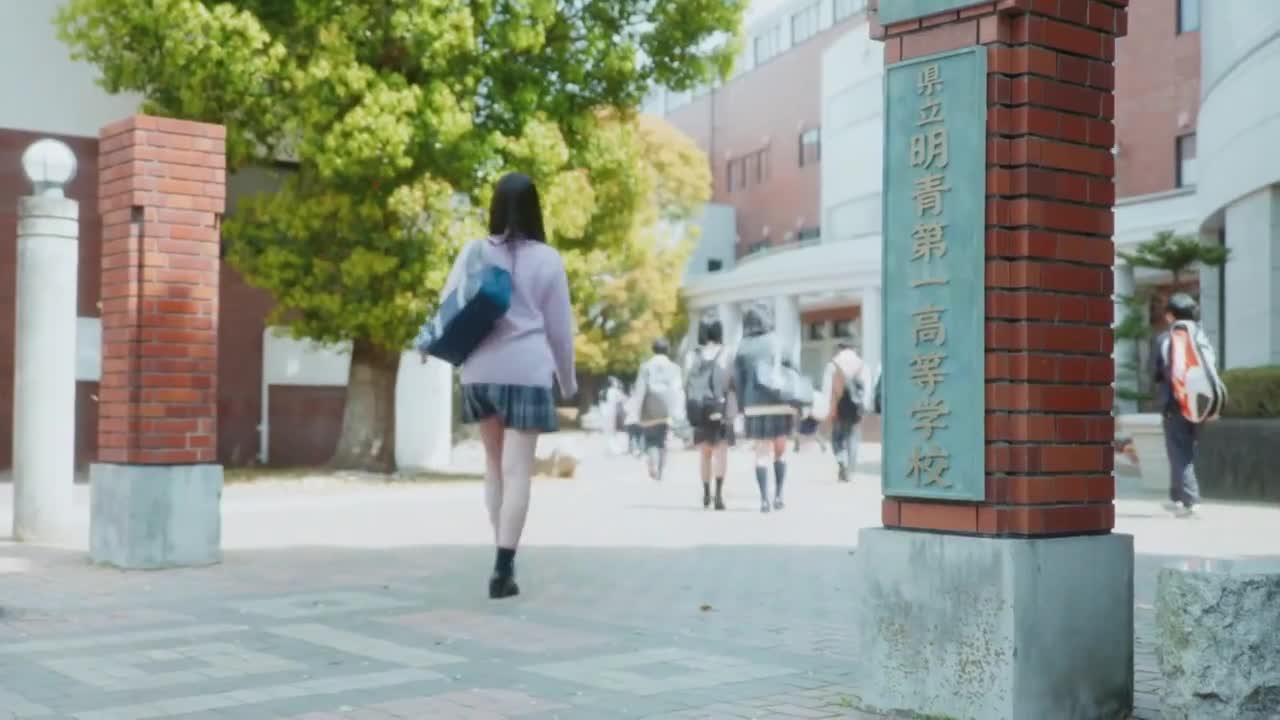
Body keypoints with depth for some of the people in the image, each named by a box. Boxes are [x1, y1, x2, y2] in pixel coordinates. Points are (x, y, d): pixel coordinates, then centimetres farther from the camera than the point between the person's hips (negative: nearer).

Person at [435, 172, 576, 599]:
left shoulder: (473, 253, 3)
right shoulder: (547, 259, -1)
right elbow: (559, 326, 4)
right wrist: (568, 379, 14)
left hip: (480, 372, 3)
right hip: (527, 373, -3)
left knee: (495, 463, 18)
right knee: (517, 470, -4)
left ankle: (504, 555, 21)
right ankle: (503, 568, -10)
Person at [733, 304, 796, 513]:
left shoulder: (742, 348, 5)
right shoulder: (776, 342, 0)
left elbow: (738, 382, 3)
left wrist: (742, 411, 8)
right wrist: (794, 404, 0)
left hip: (755, 406, 1)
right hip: (778, 403, -1)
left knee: (762, 452, 4)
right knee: (780, 450, 14)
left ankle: (764, 499, -4)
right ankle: (778, 495, 11)